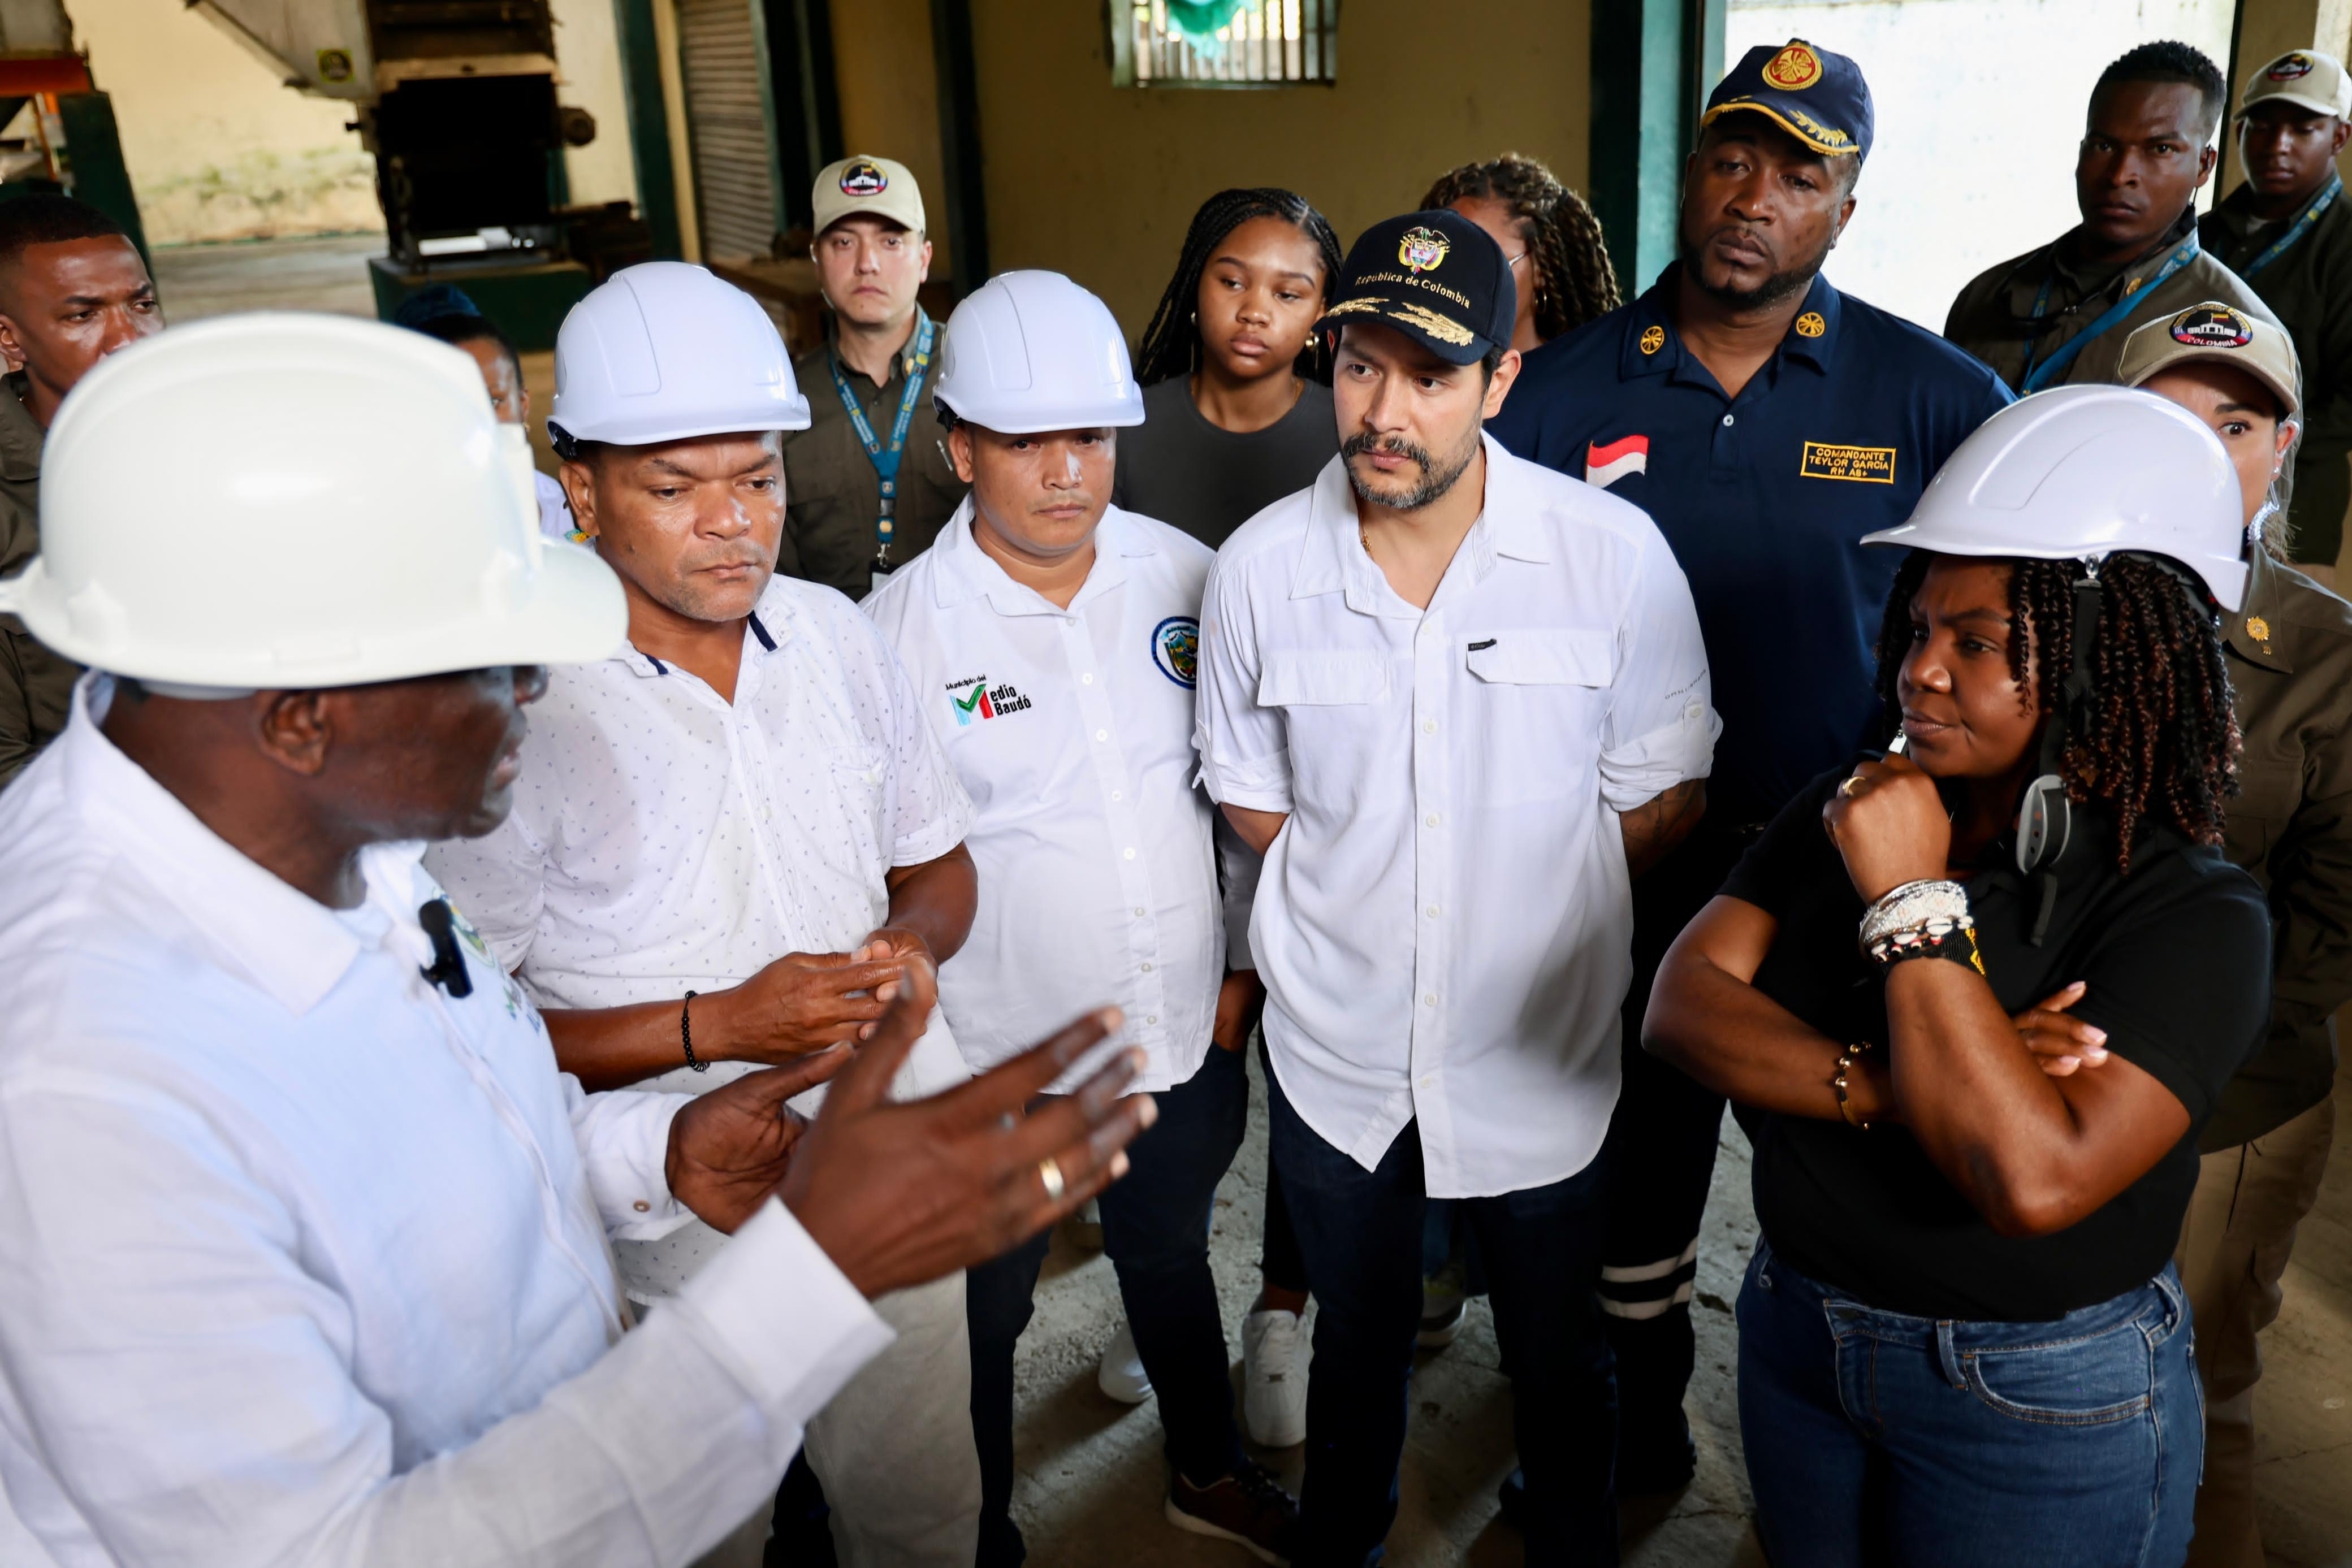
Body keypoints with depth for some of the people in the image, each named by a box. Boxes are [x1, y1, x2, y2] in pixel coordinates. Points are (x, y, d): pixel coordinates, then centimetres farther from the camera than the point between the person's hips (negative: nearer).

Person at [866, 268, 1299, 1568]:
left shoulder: (1182, 575, -4)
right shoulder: (900, 628, -14)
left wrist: (1246, 962, 5)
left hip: (1186, 1033, 3)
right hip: (996, 1063, -3)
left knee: (1171, 1257, 26)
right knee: (982, 1312, 17)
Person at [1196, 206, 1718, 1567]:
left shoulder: (1617, 554, -14)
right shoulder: (1261, 567, -9)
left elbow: (1664, 803, -5)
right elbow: (1255, 801, 3)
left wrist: (1518, 895, -4)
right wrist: (1368, 903, -3)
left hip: (1542, 1058, -1)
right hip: (1337, 1053, 2)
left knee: (1560, 1358, 20)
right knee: (1359, 1339, 24)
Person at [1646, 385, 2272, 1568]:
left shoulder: (2192, 913, -20)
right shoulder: (1852, 806, -3)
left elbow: (2038, 1179, -33)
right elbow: (1681, 1005, -12)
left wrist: (1911, 903, -29)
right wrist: (1886, 1088, -27)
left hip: (2040, 1405, -5)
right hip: (1795, 1333, 5)